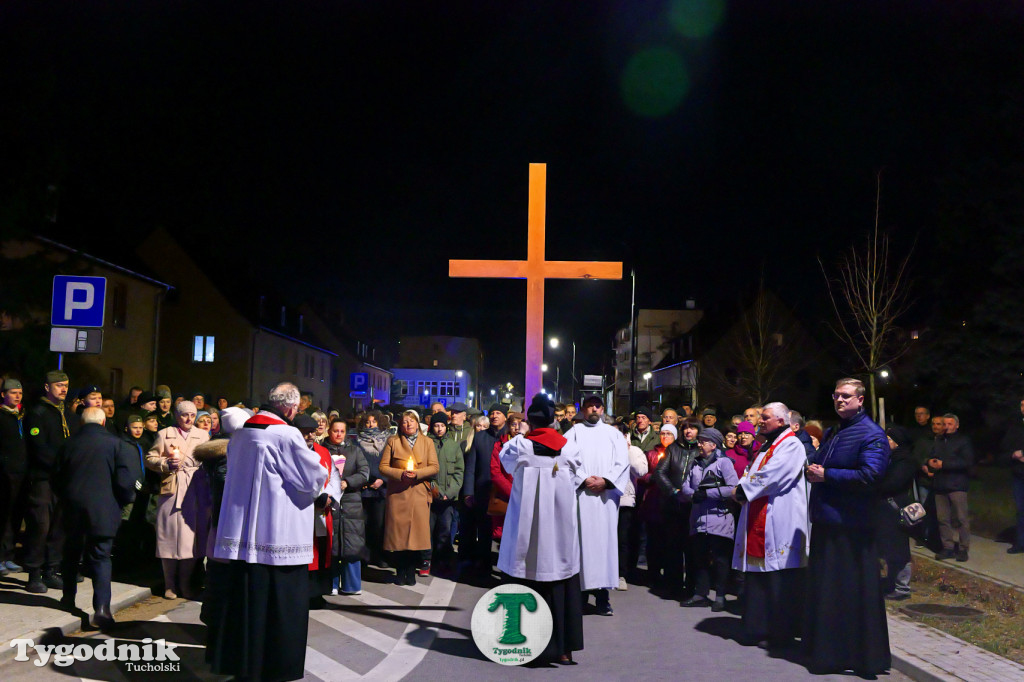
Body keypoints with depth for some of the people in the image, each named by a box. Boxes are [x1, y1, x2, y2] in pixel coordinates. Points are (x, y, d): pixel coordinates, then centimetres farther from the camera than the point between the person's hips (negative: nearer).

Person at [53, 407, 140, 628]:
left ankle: (69, 597, 33)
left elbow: (56, 479, 13)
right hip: (103, 511, -3)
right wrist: (122, 501, 6)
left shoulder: (68, 444, 5)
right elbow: (125, 479, -12)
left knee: (71, 553, 22)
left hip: (73, 509, 3)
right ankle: (101, 607, -12)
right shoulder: (117, 444, -7)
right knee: (101, 558, -1)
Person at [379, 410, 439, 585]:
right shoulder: (393, 441, 9)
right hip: (397, 494, -1)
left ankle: (411, 572, 9)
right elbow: (383, 467, 4)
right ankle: (400, 571, 10)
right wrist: (401, 474, -12)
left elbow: (434, 467, 5)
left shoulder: (426, 442, 12)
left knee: (416, 531, -3)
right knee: (398, 532, -2)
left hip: (419, 493, 1)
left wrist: (417, 473, -11)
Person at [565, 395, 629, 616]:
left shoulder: (614, 434, 15)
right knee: (581, 539, -5)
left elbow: (622, 463, 6)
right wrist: (584, 479, -13)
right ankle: (579, 588, -2)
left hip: (605, 495, 1)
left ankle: (602, 593, -1)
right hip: (580, 495, -1)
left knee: (604, 539, -3)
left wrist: (605, 481, -9)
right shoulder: (574, 433, 10)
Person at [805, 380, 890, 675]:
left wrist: (826, 475, -17)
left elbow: (870, 475, -22)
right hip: (825, 520, 8)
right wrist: (812, 471, 2)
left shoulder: (871, 434, -10)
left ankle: (860, 655, 11)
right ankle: (825, 650, 25)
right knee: (824, 588, 13)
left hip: (851, 527, -8)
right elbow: (817, 463, 27)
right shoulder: (832, 433, 18)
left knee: (852, 592, -1)